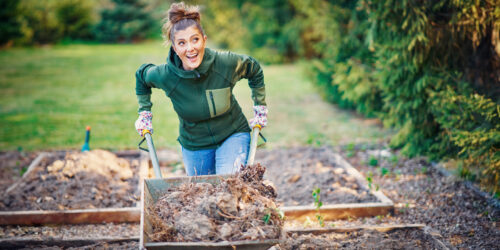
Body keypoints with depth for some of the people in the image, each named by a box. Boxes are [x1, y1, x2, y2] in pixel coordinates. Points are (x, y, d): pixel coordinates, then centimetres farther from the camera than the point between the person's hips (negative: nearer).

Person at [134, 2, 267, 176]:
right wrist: (144, 113, 5)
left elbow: (255, 70, 1)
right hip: (194, 147, 2)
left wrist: (260, 108, 4)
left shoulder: (226, 63, -21)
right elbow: (142, 75, 5)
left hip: (233, 136, -2)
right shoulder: (165, 75, -19)